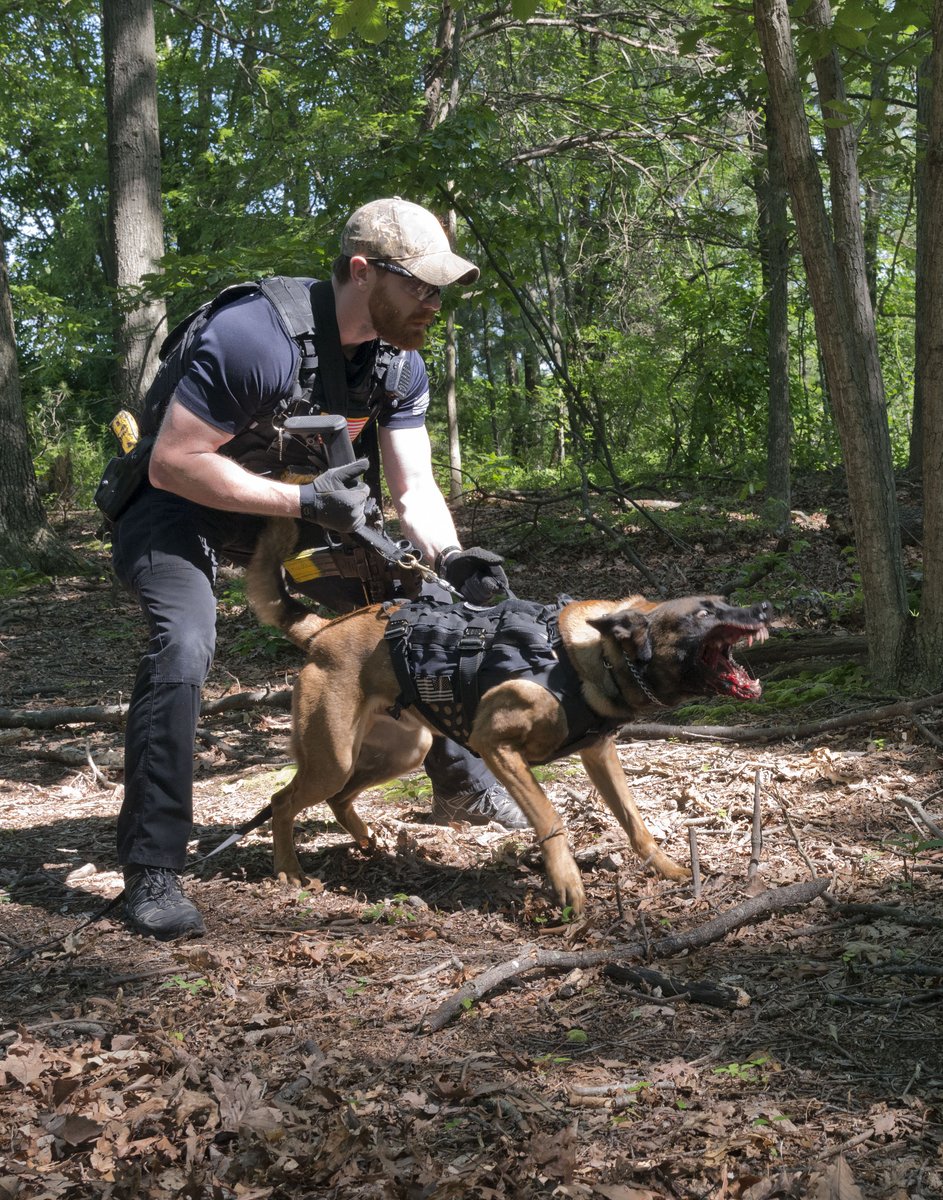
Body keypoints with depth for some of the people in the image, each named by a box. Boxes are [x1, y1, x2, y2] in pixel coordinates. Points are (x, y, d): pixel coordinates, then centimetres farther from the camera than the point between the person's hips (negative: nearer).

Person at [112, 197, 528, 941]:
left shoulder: (401, 364, -9)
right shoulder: (254, 336, -33)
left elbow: (414, 487, -8)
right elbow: (173, 462, -29)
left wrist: (450, 558, -29)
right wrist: (301, 501, -33)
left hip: (301, 503, 7)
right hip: (178, 505, -7)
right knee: (184, 645, -32)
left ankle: (459, 782, 21)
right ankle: (151, 871, -20)